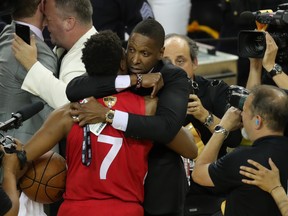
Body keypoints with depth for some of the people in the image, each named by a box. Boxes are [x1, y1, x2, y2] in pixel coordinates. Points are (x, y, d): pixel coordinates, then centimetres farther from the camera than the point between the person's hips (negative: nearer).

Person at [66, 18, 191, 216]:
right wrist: (134, 80, -24)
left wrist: (107, 114, -31)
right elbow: (73, 90, -21)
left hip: (159, 187, -2)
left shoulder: (174, 78, -11)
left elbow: (167, 127, -28)